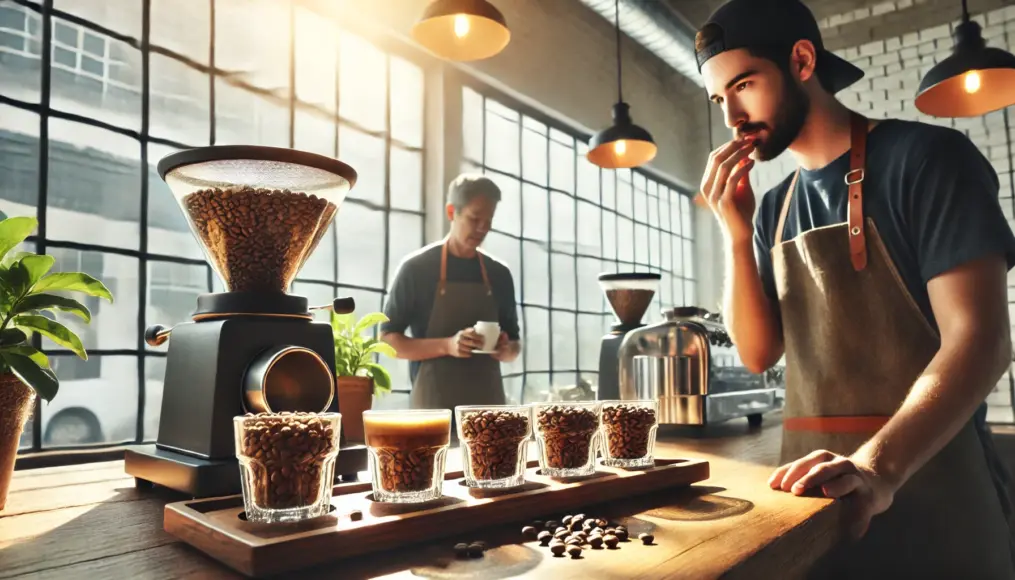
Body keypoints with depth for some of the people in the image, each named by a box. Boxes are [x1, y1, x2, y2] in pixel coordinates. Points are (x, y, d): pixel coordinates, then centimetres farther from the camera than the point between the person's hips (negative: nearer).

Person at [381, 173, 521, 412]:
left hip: (488, 404, 4)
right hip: (434, 405, -4)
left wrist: (507, 349, -7)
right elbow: (388, 339, -4)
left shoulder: (499, 274, 10)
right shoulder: (416, 268, -2)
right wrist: (447, 345, -19)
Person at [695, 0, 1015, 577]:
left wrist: (878, 465, -31)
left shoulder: (925, 157, -9)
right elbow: (759, 353, 3)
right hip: (820, 482, 6)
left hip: (929, 479, -5)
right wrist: (737, 233, -8)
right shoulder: (774, 208, 8)